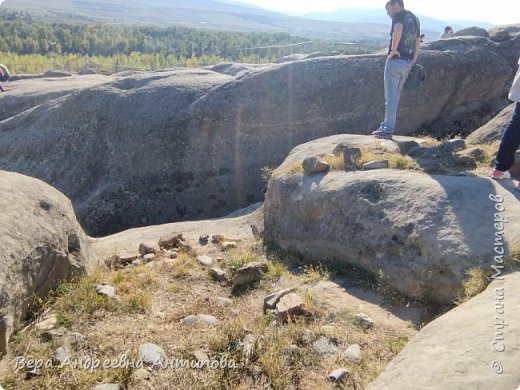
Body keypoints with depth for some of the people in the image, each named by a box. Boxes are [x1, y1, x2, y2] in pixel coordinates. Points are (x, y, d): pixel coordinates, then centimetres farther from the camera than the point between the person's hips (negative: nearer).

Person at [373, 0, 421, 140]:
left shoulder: (399, 15, -8)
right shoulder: (415, 19, 18)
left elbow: (398, 31, -31)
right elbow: (417, 43, 18)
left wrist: (393, 49, -20)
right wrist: (412, 62, 21)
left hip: (395, 61, -8)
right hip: (407, 63, 8)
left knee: (391, 97, -4)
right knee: (395, 96, 15)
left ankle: (388, 130, -1)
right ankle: (386, 125, 22)